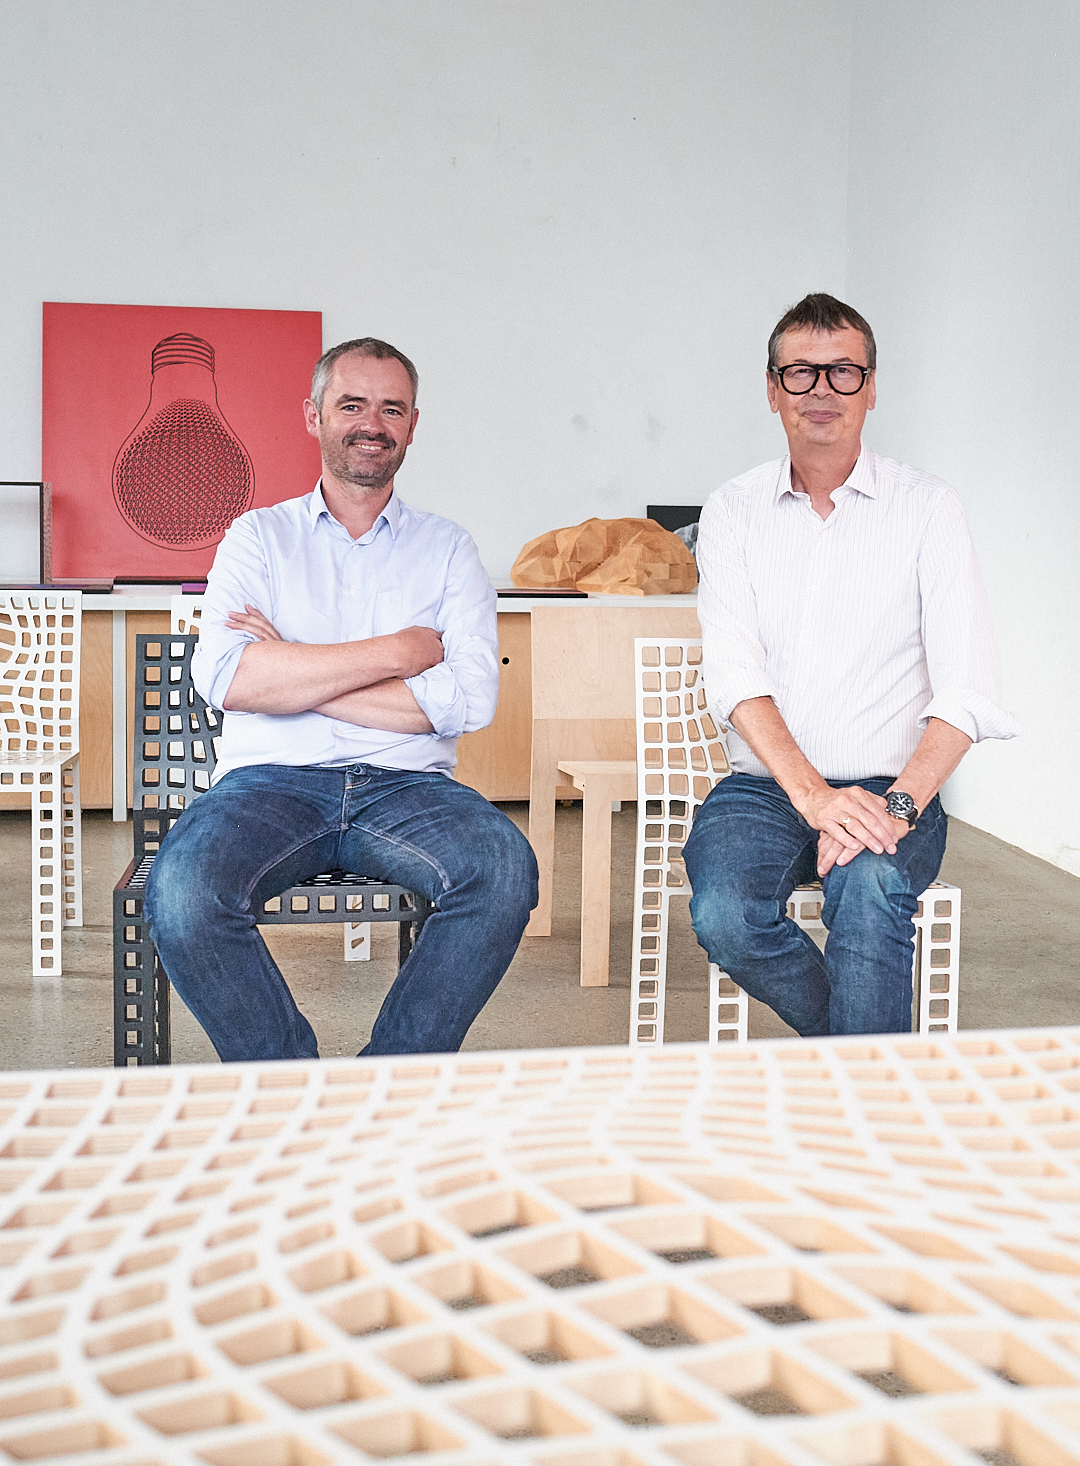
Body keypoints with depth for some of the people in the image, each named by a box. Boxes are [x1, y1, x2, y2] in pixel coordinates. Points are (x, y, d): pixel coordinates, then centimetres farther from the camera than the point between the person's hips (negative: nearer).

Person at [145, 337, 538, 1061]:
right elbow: (224, 676, -6)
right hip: (274, 782, 0)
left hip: (407, 785, 1)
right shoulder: (260, 535, 13)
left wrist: (294, 677, -6)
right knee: (183, 887, -31)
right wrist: (398, 651, -5)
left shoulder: (447, 548, 14)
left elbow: (471, 698, -4)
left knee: (504, 867, -31)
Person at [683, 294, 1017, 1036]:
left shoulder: (927, 507, 2)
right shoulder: (735, 511, 7)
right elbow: (734, 671, -6)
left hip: (892, 787, -2)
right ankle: (875, 1051, -2)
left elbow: (967, 687, -7)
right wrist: (814, 795, -22)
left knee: (870, 892, -35)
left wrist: (897, 804, -23)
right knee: (725, 915, -27)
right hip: (765, 785, 2)